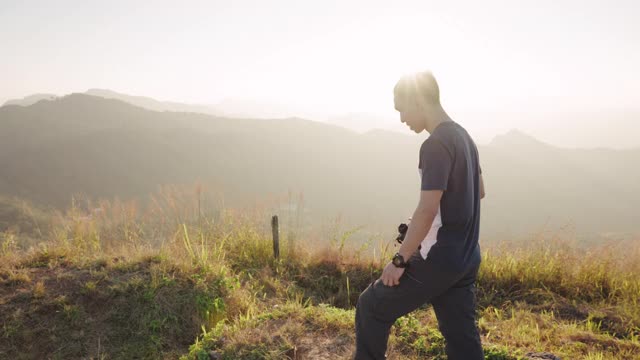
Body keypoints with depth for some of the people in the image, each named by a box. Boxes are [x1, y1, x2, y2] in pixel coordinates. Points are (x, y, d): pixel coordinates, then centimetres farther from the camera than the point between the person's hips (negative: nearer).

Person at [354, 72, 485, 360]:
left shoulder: (436, 145, -19)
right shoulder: (463, 136, 10)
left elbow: (427, 210, -24)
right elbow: (478, 191, 22)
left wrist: (399, 260, -16)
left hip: (438, 259, -9)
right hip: (466, 258, 9)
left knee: (371, 307, 8)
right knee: (462, 337, 15)